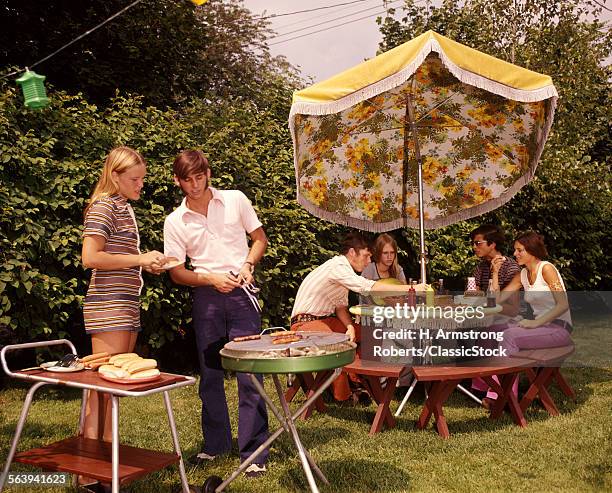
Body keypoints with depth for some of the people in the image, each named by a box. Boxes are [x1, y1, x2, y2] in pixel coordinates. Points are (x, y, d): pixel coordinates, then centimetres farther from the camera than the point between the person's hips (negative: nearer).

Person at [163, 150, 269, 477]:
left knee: (249, 374, -6)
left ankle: (254, 452, 2)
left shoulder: (235, 200, 2)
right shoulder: (175, 222, 3)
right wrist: (212, 279, -13)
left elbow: (260, 238, 10)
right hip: (205, 297, 2)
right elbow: (177, 272, 3)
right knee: (210, 374, 11)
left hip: (241, 293, -2)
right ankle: (215, 443, 28)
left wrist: (248, 264, -9)